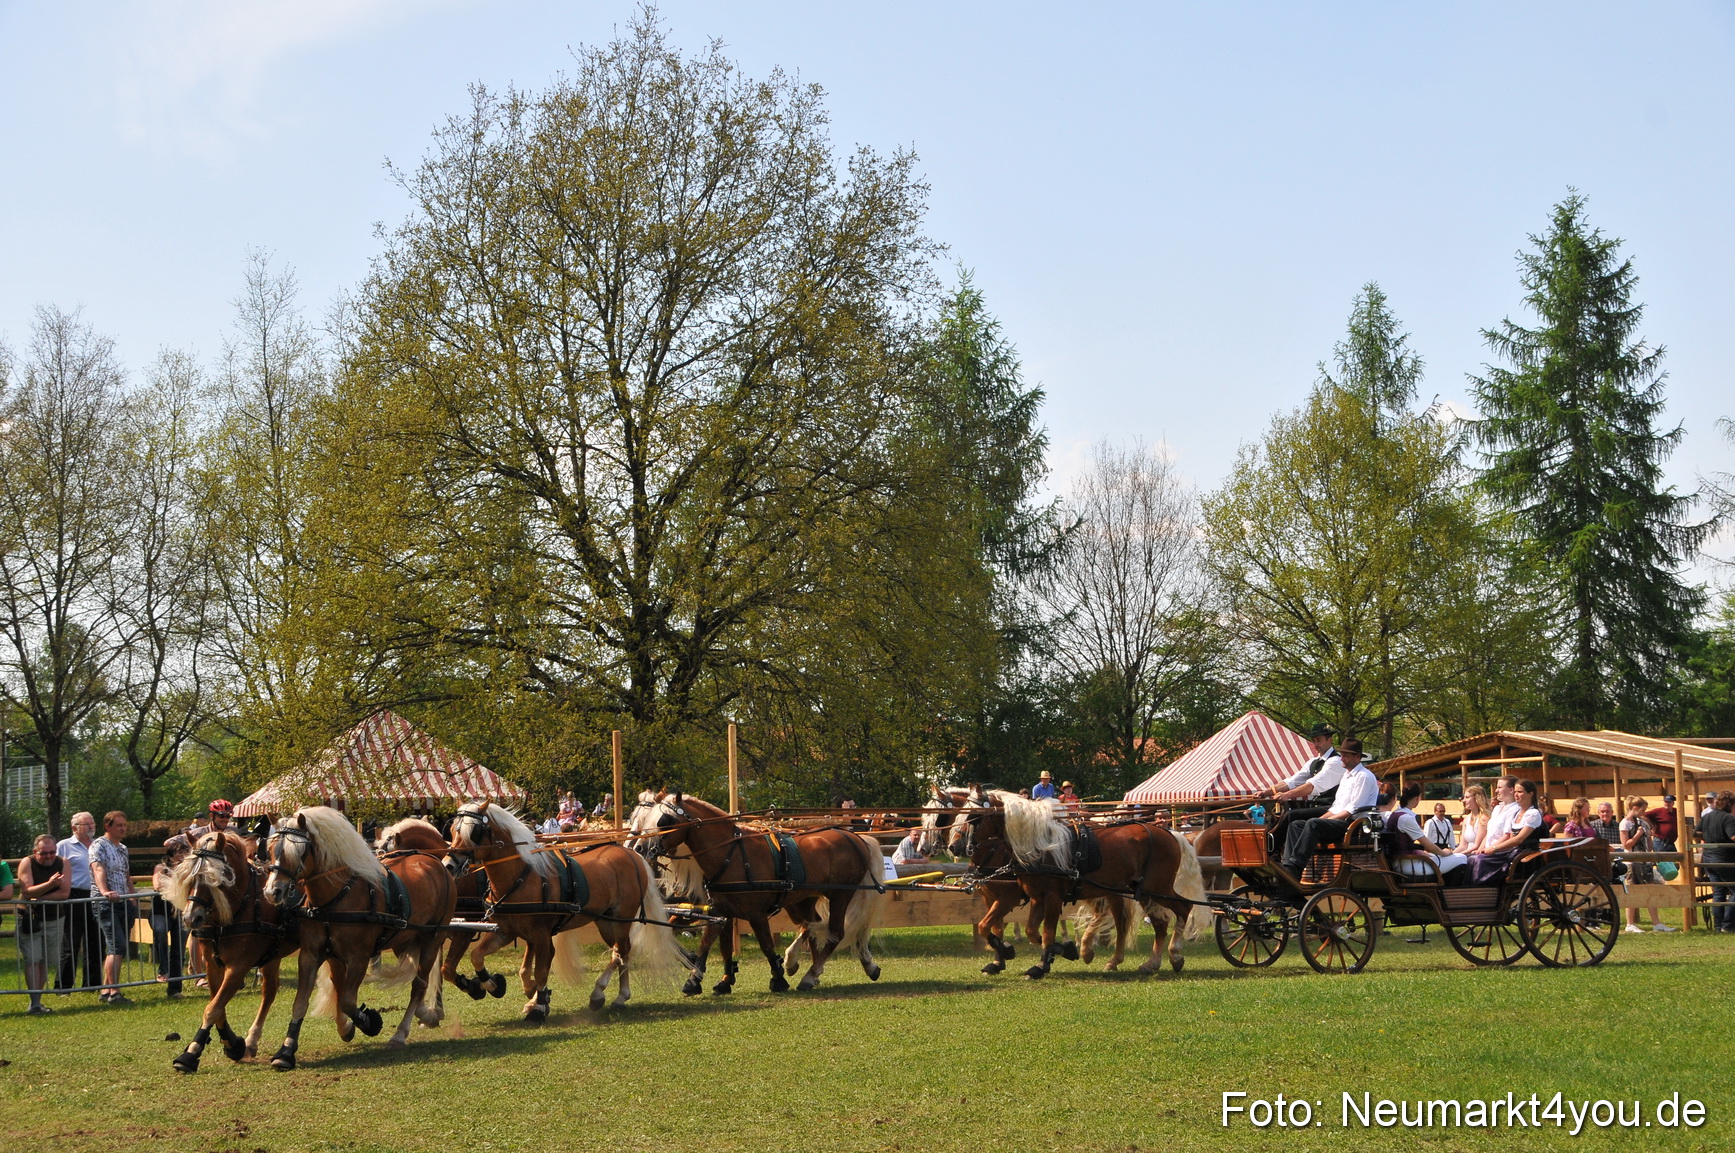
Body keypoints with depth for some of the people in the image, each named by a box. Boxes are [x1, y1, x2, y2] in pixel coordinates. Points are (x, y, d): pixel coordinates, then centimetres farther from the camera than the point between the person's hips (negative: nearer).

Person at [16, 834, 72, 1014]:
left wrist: (39, 900, -18)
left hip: (54, 919, 2)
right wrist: (49, 884, -34)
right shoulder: (27, 863, -8)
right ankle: (34, 1002, -12)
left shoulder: (63, 863, -2)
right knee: (32, 959, -10)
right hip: (30, 918, -2)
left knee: (45, 961, 5)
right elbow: (27, 891, -19)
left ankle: (37, 1000, 12)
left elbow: (64, 893, -11)